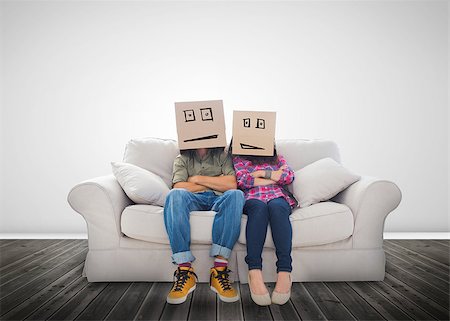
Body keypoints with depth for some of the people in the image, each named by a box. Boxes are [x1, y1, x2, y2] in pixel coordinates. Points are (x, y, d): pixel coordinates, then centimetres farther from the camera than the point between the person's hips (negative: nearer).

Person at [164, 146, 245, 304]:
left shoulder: (222, 155, 21)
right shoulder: (182, 158, 22)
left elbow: (232, 184, 1)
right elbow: (179, 187, 0)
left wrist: (198, 179, 1)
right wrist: (217, 182, 3)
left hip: (218, 200, 0)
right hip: (193, 200, 0)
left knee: (236, 194, -33)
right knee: (175, 194, -33)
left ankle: (219, 269, -37)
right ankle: (185, 270, -36)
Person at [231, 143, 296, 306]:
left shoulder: (277, 157, 31)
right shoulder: (239, 158, 24)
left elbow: (290, 176, 12)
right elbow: (242, 181, 3)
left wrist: (263, 173, 2)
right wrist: (275, 176, 3)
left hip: (278, 196, 1)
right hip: (252, 197, -1)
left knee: (276, 206, -36)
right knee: (259, 207, -37)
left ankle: (284, 273, -47)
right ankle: (254, 272, -47)